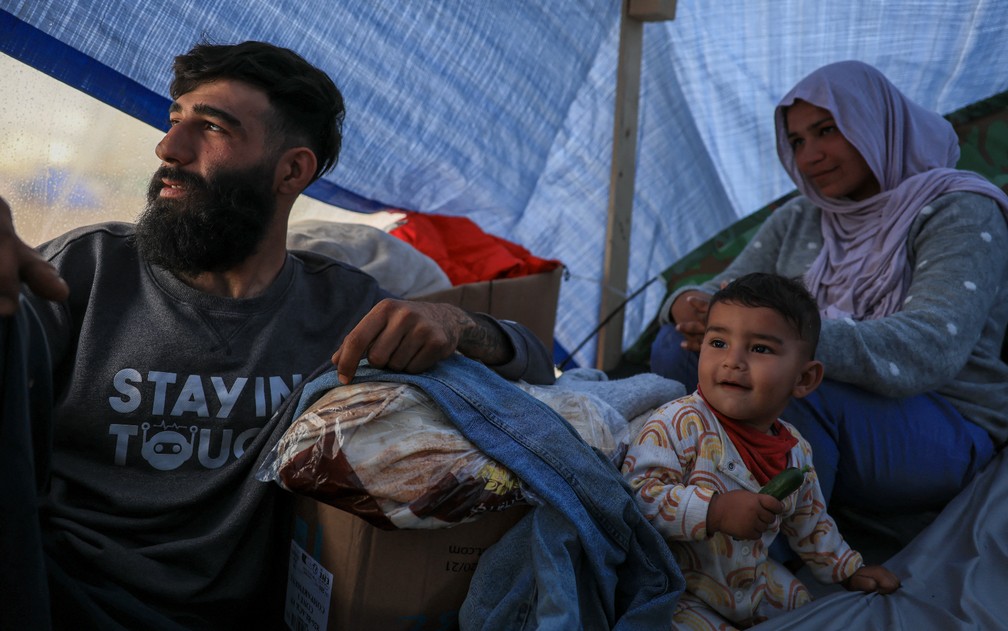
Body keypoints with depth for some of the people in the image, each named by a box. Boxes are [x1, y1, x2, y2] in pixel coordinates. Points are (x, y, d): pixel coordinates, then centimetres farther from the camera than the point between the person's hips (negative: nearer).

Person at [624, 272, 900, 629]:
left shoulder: (797, 451, 1)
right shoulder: (680, 423, -23)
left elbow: (808, 523, 19)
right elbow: (637, 493, -31)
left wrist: (848, 569, 21)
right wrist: (715, 512, -38)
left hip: (753, 583, 7)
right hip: (683, 595, -7)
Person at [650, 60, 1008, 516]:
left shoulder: (959, 213, -10)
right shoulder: (797, 221, 13)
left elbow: (930, 347, -27)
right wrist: (689, 304, -19)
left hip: (946, 436, -6)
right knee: (679, 344, -15)